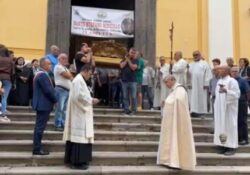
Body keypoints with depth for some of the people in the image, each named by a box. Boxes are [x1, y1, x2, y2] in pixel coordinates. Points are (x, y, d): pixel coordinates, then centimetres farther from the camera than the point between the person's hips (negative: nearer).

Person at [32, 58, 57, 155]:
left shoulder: (41, 74, 17)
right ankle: (37, 149, 0)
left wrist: (53, 100, 12)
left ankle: (37, 148, 21)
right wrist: (55, 100, -7)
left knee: (39, 126, 14)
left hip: (42, 104, 11)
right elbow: (48, 90, -21)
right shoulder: (43, 75, -17)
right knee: (40, 127, -6)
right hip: (44, 105, -11)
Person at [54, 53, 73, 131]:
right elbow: (68, 76, -13)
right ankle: (58, 125, -4)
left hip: (67, 90, 9)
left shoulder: (65, 68, 25)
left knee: (65, 109, 9)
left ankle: (63, 124, 14)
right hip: (61, 89, -9)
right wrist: (69, 72, 7)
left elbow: (70, 77, 22)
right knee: (60, 108, -8)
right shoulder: (58, 67, -6)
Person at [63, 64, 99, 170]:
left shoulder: (79, 80, 18)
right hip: (79, 114, -11)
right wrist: (91, 100, -13)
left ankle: (72, 159, 18)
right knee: (80, 136, -8)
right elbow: (78, 96, -23)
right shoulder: (78, 80, -15)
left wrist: (90, 100, 11)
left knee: (76, 136, 12)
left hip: (79, 113, 11)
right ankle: (77, 161, -4)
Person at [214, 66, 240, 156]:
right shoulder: (219, 81, 12)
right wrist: (216, 105, 11)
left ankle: (231, 147, 5)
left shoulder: (232, 81, -11)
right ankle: (223, 145, 17)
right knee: (221, 126, 9)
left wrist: (226, 91, -29)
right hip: (220, 108, 8)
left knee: (229, 126, -3)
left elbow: (237, 94, -16)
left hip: (229, 108, -8)